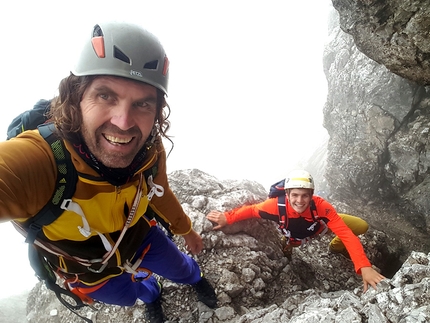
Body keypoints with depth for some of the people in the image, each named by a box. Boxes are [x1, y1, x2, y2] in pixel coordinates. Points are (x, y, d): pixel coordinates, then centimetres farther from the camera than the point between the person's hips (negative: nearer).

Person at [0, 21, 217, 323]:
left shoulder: (151, 150, -27)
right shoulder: (34, 159, -43)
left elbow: (159, 194, -6)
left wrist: (187, 230, 9)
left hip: (139, 236, 2)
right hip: (89, 269, -1)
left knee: (181, 269, 24)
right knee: (128, 296, 27)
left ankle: (196, 278, 64)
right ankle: (151, 295, 66)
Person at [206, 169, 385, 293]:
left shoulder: (321, 206, -43)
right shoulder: (277, 205, -42)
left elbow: (347, 235, -45)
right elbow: (251, 210, -24)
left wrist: (364, 267, -55)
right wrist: (226, 218, -31)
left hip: (319, 225, 0)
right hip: (293, 236, 1)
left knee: (362, 226, -9)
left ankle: (336, 247, 21)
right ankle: (287, 248, 50)